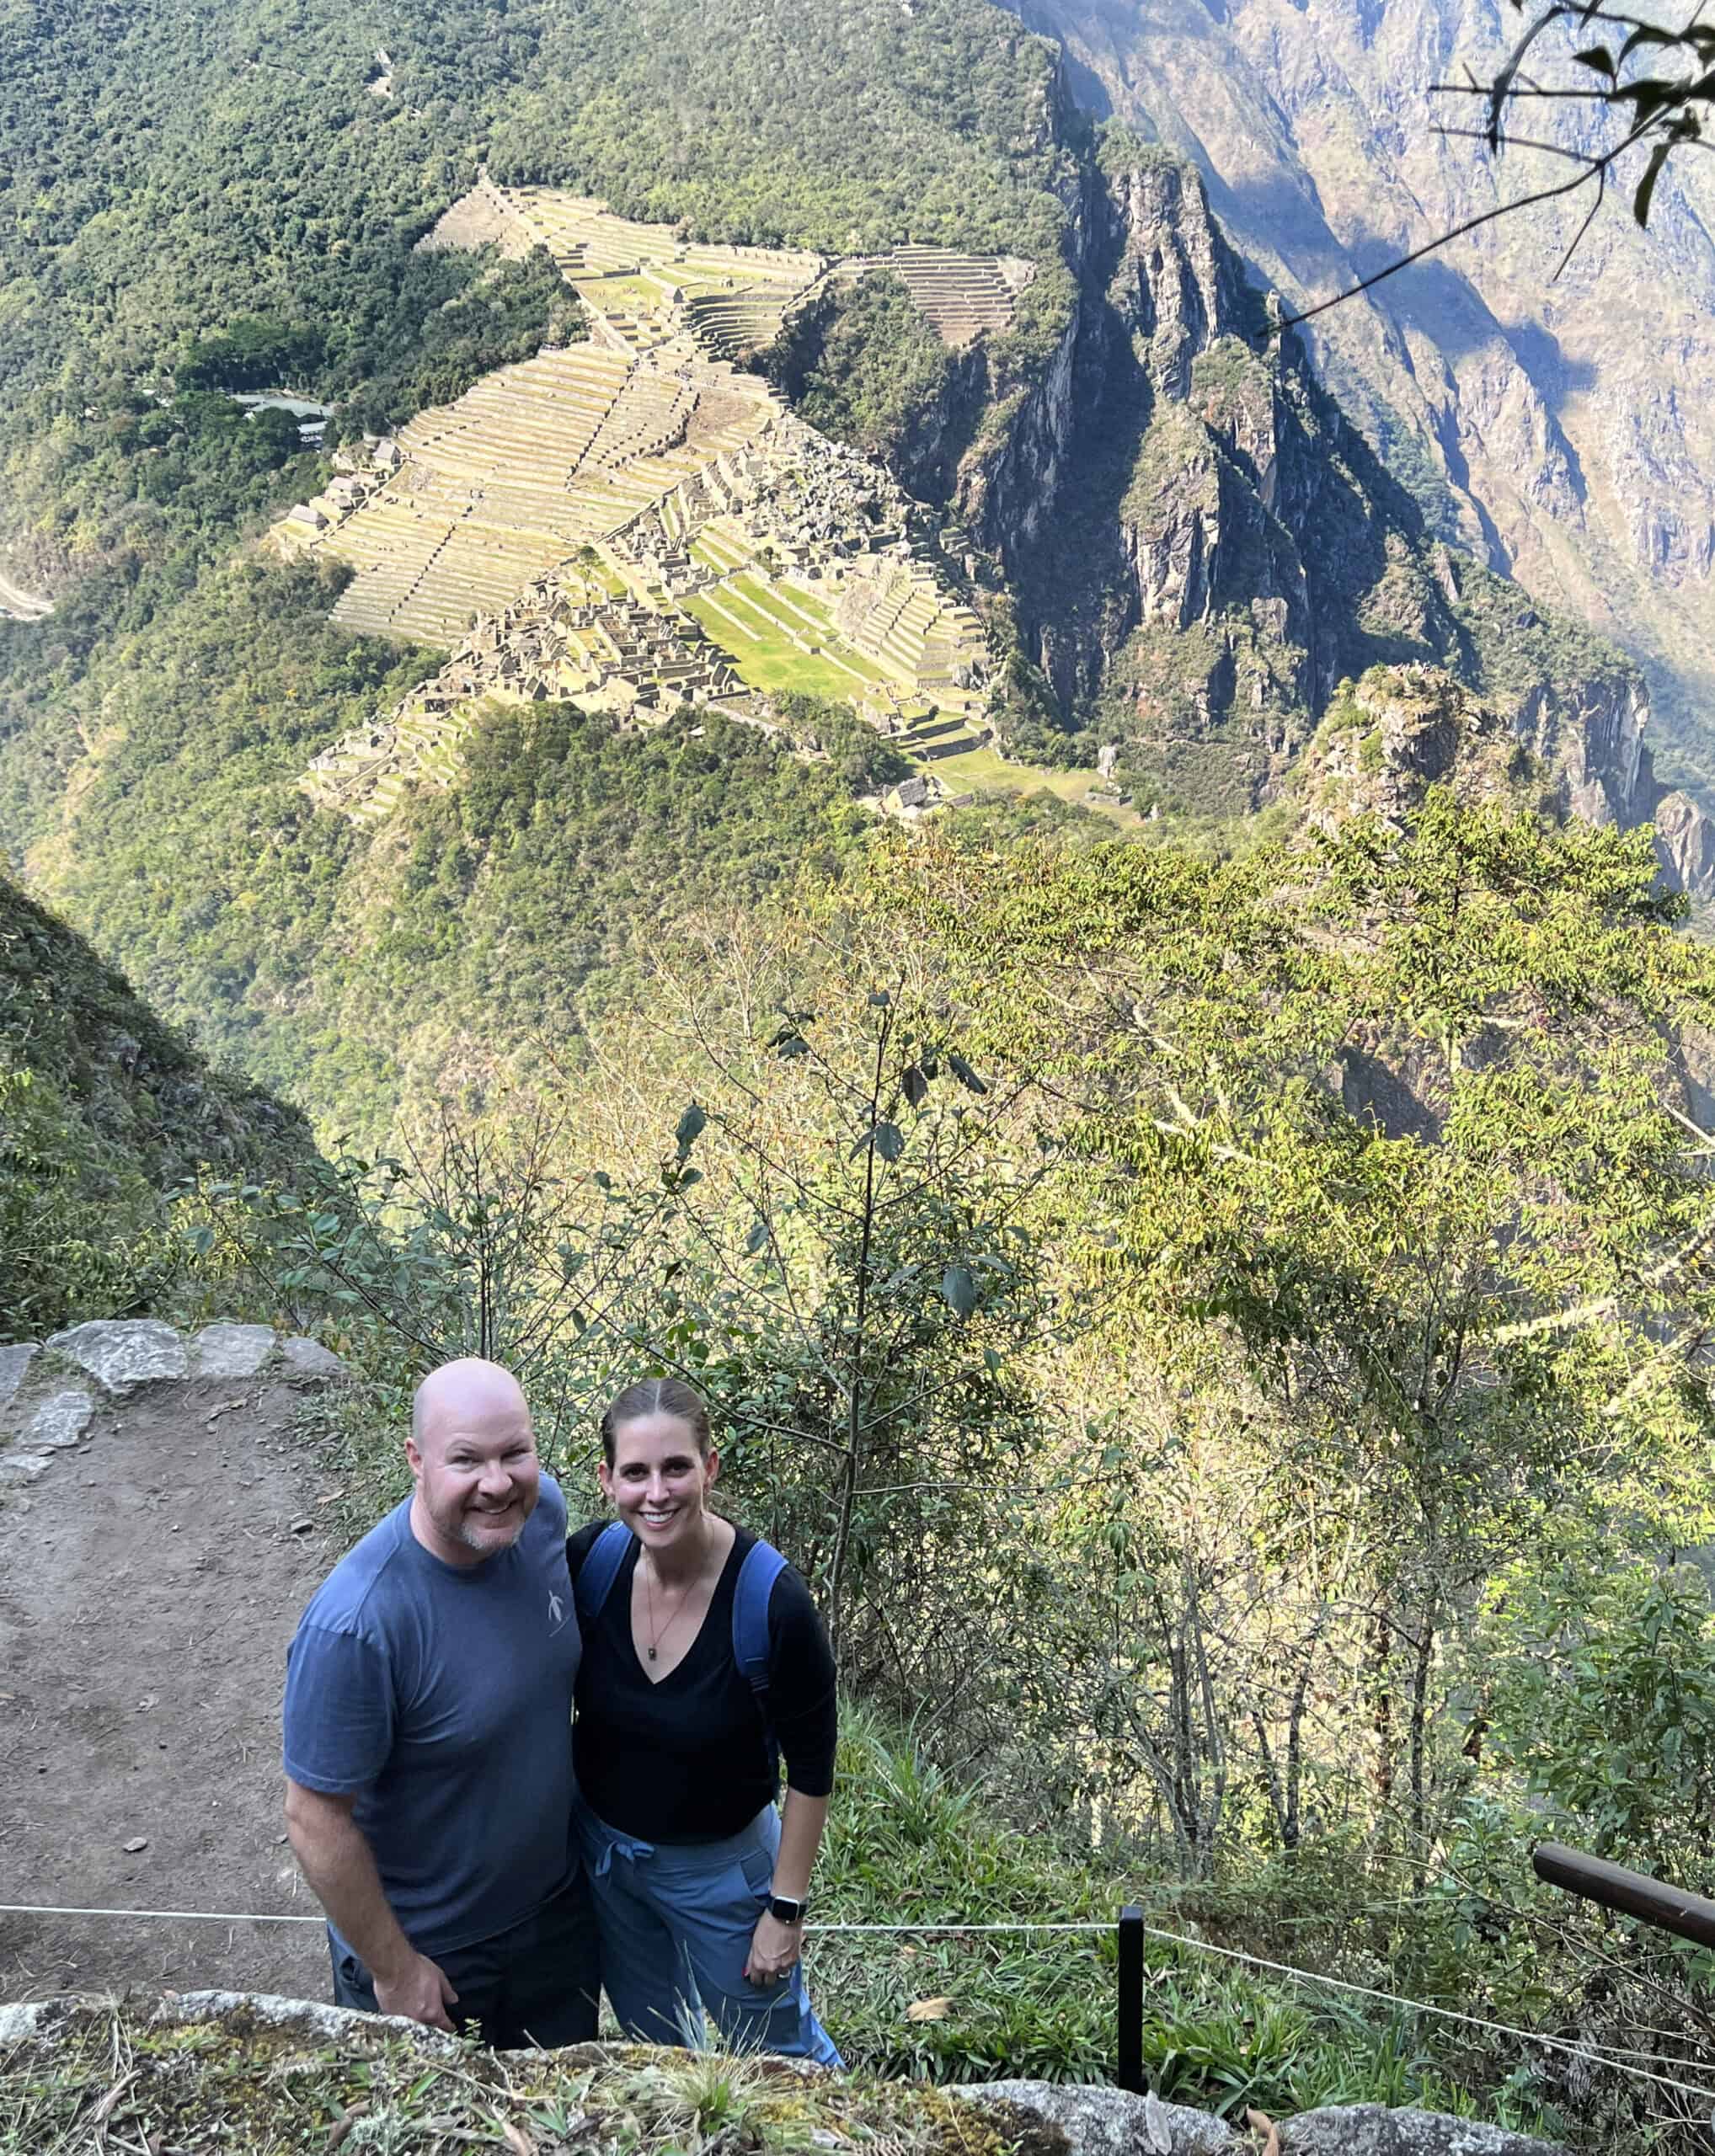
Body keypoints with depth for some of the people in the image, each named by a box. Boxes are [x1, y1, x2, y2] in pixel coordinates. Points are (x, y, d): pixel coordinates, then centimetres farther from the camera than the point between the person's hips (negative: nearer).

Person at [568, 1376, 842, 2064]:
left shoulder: (771, 1601, -30)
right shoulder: (590, 1560, -19)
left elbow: (811, 1771, -17)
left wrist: (786, 1908, -13)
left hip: (721, 1867, -4)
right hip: (602, 1847, 4)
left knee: (770, 2052, 18)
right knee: (652, 2040, 28)